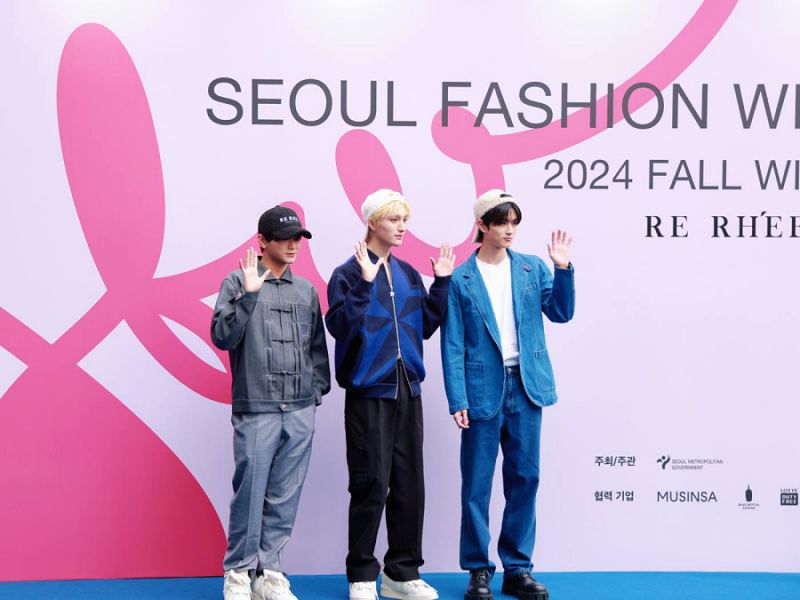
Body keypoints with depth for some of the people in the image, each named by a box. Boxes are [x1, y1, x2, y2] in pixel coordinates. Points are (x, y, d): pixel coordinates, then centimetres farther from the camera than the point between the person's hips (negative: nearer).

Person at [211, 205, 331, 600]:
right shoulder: (238, 283, 1)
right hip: (256, 410, -4)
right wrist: (248, 295, -16)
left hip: (301, 412, 4)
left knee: (284, 497, 6)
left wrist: (318, 389, 11)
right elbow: (222, 337, -8)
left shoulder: (306, 290, 13)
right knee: (250, 493, -2)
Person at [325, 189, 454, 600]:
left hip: (407, 389, 6)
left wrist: (442, 283, 6)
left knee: (409, 483, 8)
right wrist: (364, 283, -24)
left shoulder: (408, 275, 12)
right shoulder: (349, 273, -6)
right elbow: (339, 326, -17)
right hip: (368, 391, -6)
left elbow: (426, 325, 13)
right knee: (371, 484, -3)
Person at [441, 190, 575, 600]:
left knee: (524, 478, 8)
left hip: (525, 387, 3)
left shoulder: (533, 268, 7)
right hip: (483, 389, -3)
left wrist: (563, 269, -10)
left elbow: (561, 312, 3)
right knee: (477, 483, 3)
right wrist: (457, 401, -10)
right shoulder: (460, 280, -2)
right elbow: (453, 346, -4)